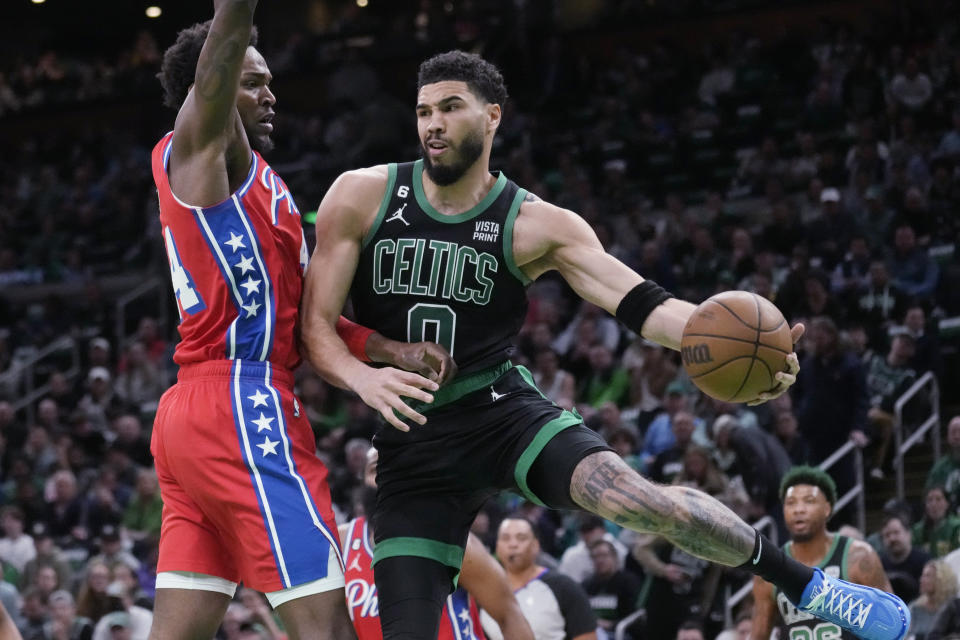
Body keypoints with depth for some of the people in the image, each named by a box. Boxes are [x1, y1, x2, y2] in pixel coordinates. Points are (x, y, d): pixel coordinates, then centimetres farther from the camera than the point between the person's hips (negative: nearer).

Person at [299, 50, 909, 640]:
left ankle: (811, 587, -10)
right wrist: (366, 379, -27)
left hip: (503, 409, -2)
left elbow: (641, 303, -15)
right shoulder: (360, 198, -3)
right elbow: (317, 326, -4)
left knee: (636, 497, -27)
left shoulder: (537, 226, -4)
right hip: (414, 440, 2)